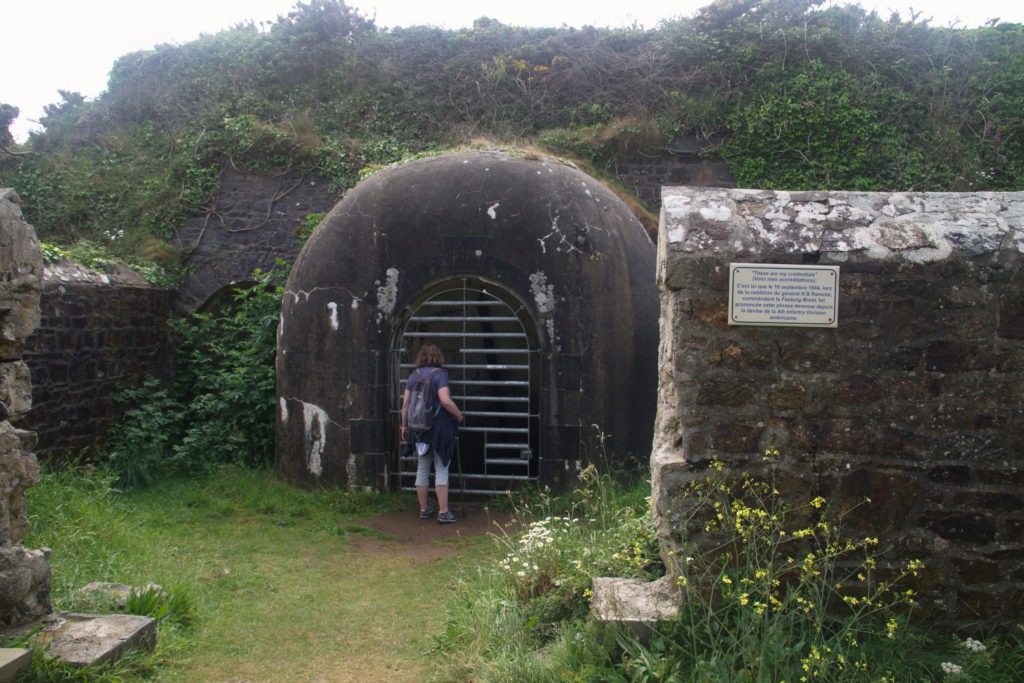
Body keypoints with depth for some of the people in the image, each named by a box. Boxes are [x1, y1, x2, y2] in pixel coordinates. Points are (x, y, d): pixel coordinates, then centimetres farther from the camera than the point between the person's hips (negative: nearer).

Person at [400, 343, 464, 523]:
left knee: (422, 469, 14)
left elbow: (405, 404, 7)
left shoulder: (413, 376, 6)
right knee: (441, 469, 2)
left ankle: (424, 509, 23)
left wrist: (404, 426, 16)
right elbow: (446, 401, -19)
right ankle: (443, 512, 1)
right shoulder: (440, 374, -8)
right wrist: (459, 415, -3)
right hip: (439, 426, -4)